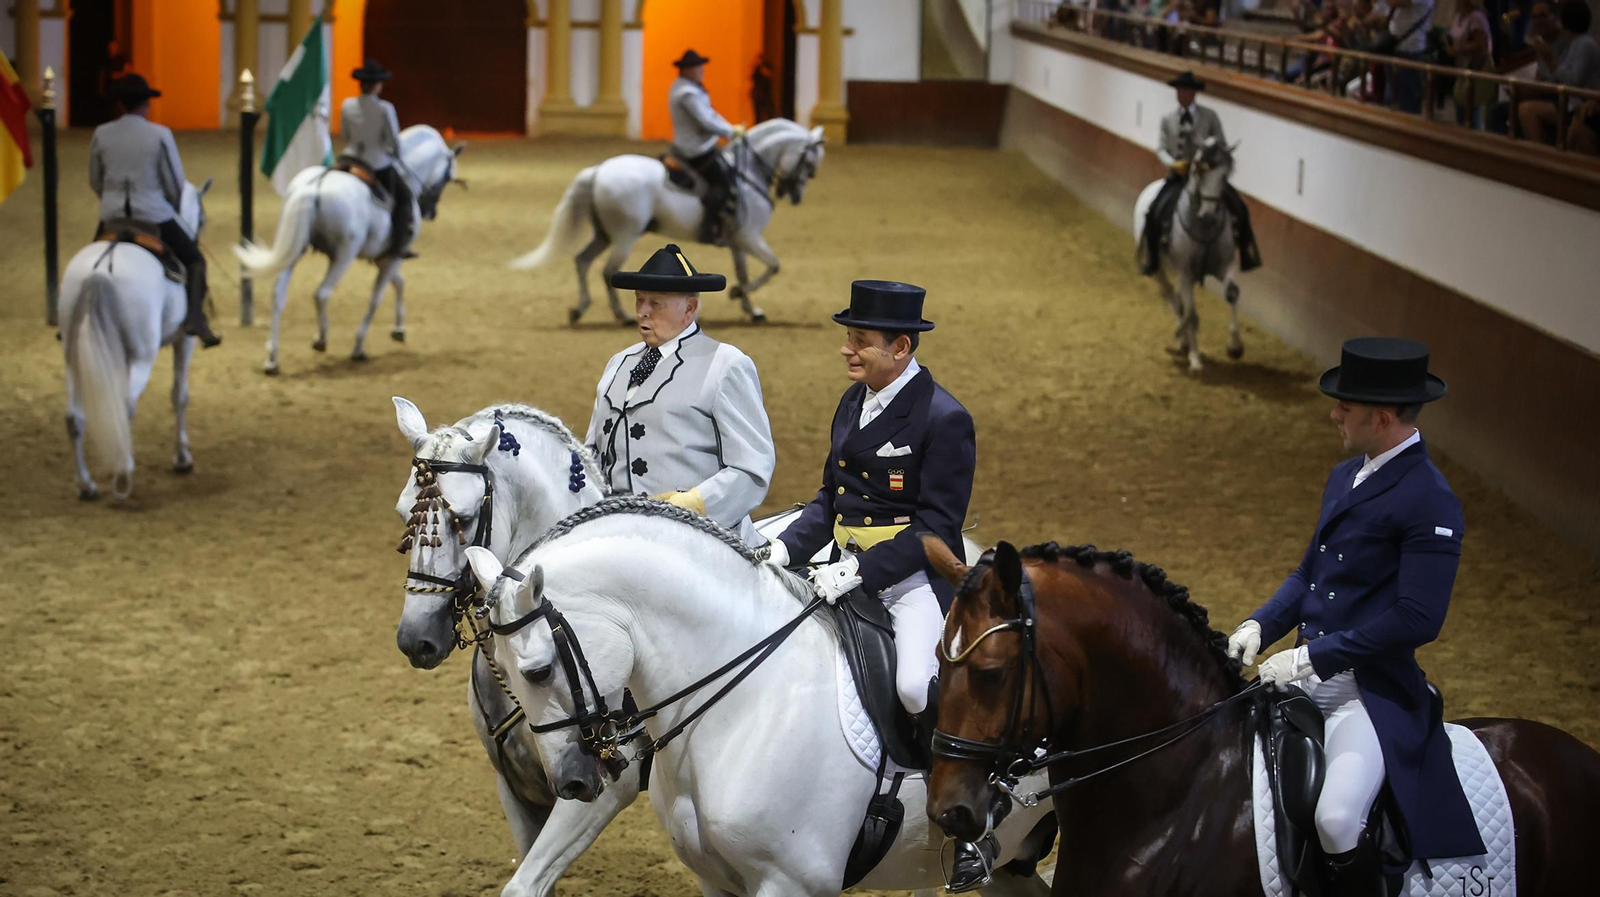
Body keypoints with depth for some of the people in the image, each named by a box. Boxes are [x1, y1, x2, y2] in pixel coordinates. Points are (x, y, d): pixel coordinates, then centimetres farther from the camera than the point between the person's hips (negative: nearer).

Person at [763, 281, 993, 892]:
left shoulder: (944, 419, -13)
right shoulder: (853, 404, 11)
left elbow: (935, 527, -17)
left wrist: (861, 573, -25)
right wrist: (786, 548, 0)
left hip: (916, 577, -8)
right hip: (851, 572, 8)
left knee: (916, 686, -28)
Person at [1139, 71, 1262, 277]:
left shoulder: (1209, 117, 2)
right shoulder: (1168, 120, 7)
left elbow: (1222, 145, 4)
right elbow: (1161, 148, 3)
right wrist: (1172, 163, -17)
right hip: (1178, 176, 1)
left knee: (1238, 207, -17)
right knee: (1153, 212, -18)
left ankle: (1246, 255, -2)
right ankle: (1152, 259, 1)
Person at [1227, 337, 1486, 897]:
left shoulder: (1430, 504, -16)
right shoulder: (1345, 477, 11)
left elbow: (1417, 619, -21)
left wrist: (1311, 657, -20)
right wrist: (1260, 626, 0)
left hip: (1372, 694, -9)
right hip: (1307, 677, 9)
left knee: (1336, 818, -30)